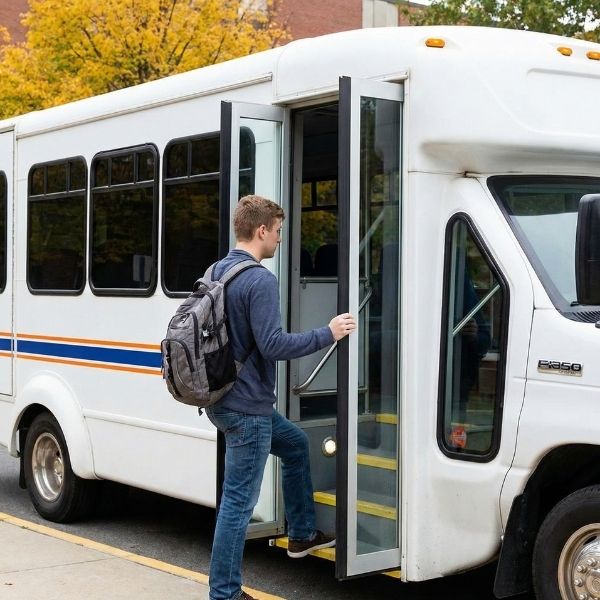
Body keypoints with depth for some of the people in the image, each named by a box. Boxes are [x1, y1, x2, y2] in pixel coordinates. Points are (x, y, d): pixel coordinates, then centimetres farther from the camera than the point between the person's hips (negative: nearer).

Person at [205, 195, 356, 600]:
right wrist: (328, 334, -15)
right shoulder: (260, 281, -20)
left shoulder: (216, 272, 9)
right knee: (239, 502, -1)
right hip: (246, 407, -10)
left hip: (224, 399, 10)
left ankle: (302, 535, 36)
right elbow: (273, 345, -24)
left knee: (295, 444, 27)